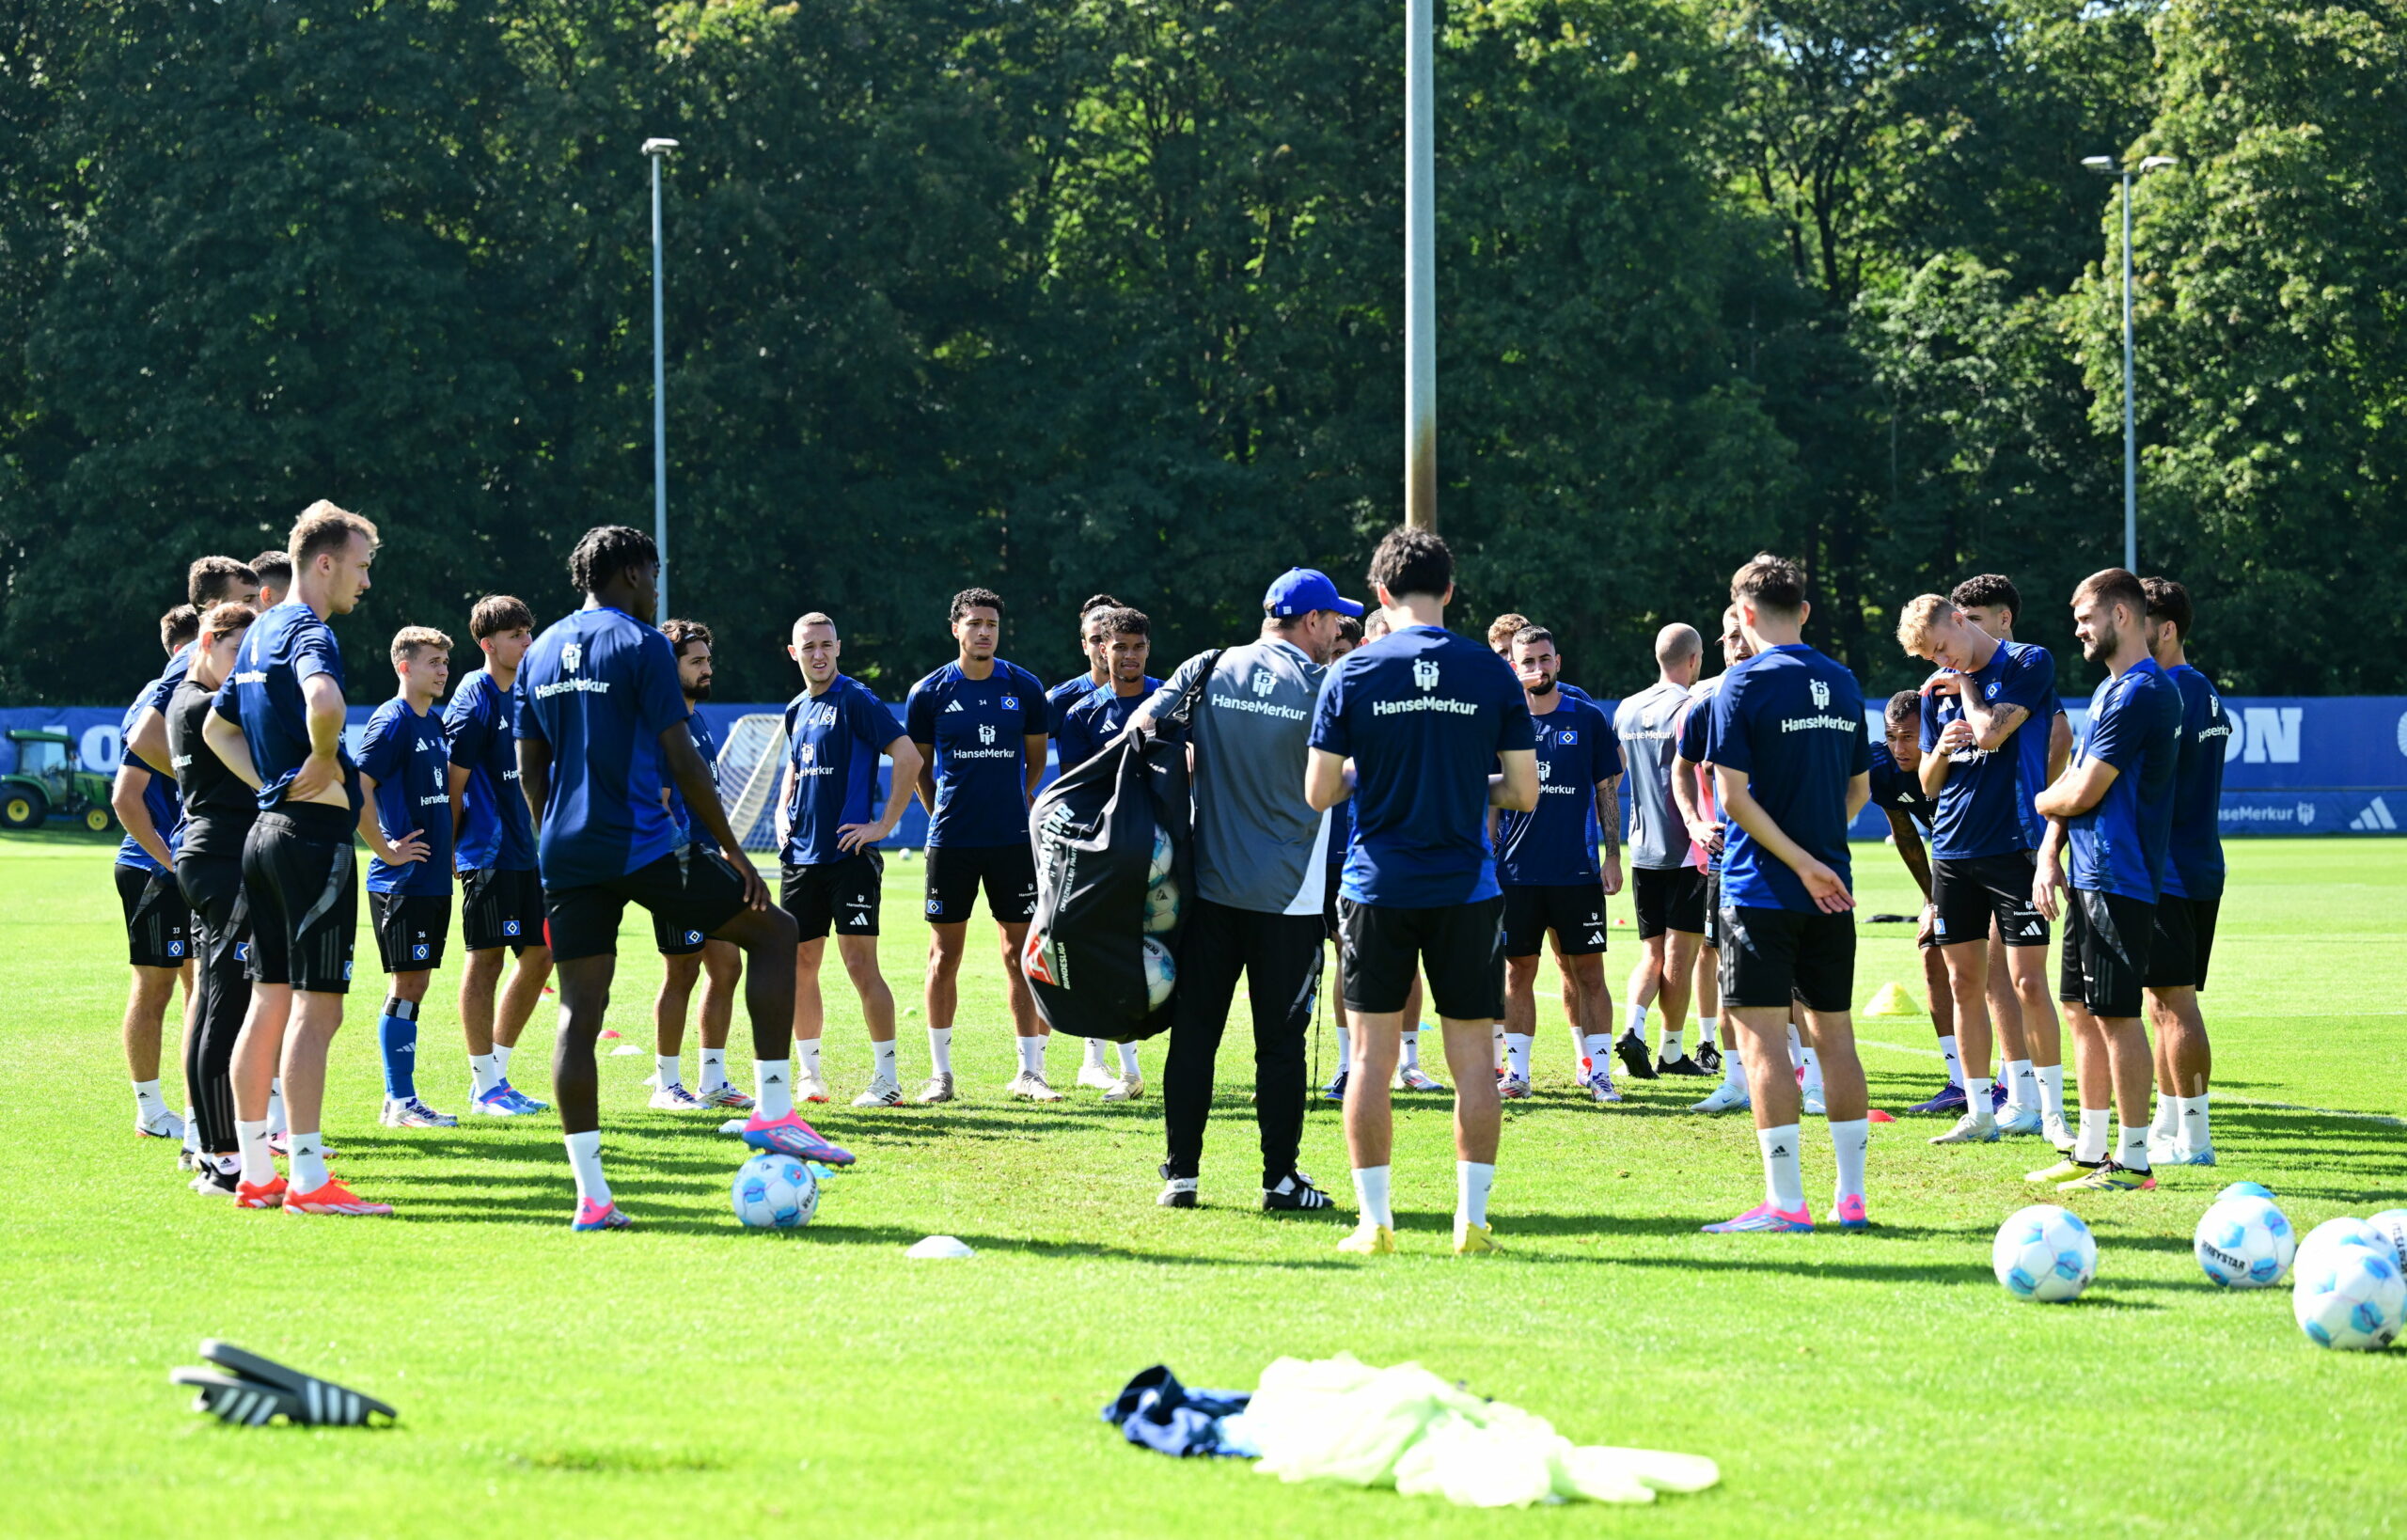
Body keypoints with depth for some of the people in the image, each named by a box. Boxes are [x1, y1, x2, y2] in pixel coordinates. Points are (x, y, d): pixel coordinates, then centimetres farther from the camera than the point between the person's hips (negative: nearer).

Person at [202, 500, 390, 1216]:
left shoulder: (261, 632, 16)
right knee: (317, 1007, -8)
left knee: (270, 1001, 11)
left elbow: (217, 727, 27)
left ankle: (254, 1173, 14)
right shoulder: (310, 632, -14)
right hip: (314, 832, -10)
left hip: (268, 828, 10)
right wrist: (323, 764, -18)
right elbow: (323, 700, -36)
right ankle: (308, 1179, -8)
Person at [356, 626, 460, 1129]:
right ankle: (400, 1102, -3)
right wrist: (387, 850, -15)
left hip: (433, 877, 8)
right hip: (402, 879, -8)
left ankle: (401, 1099, 15)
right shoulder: (392, 721, -12)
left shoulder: (435, 722, 14)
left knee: (416, 984, 10)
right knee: (406, 984, -6)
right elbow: (357, 789, -20)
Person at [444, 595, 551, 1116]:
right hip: (488, 853, -9)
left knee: (538, 957, 9)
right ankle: (485, 1085, 2)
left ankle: (495, 1073, 19)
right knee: (485, 958, -4)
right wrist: (450, 851, -10)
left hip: (526, 851, 9)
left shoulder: (523, 694, 14)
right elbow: (456, 781, -10)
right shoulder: (474, 699, -11)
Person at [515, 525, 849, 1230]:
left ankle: (591, 1194, -5)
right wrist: (735, 854, -4)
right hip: (644, 847, -6)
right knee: (772, 930, 9)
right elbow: (682, 762, -9)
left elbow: (530, 769, 17)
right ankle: (773, 1112, 2)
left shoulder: (540, 654, 14)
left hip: (566, 855, 6)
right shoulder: (640, 645, -6)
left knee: (579, 1012, 3)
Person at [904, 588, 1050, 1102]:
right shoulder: (929, 693, 0)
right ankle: (941, 1073, 9)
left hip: (1012, 839, 1)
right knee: (945, 954, 2)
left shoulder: (1024, 688, 3)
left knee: (1020, 952, 1)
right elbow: (919, 766, 11)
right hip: (951, 841, -1)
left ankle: (1030, 1071, 6)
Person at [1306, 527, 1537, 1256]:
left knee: (1371, 1056, 5)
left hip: (1378, 887, 0)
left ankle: (1375, 1221, 4)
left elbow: (1319, 791, -2)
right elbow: (1525, 792, 0)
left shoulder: (1352, 674, -3)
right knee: (1473, 1057, 6)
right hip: (1467, 888, 0)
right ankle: (1472, 1219, 4)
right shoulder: (1492, 674, -1)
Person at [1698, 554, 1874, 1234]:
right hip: (1832, 891, 6)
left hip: (1762, 890, -6)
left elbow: (1734, 796, -15)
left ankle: (1785, 1203, -9)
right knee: (1834, 1034, 11)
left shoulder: (1746, 683, -9)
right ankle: (1851, 1197, 12)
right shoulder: (1843, 683, 9)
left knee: (1761, 1035, -5)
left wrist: (1803, 862, -13)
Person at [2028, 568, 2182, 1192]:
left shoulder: (2141, 692, -16)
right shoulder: (2109, 689, 18)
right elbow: (2073, 783, 19)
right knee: (2082, 1010, 13)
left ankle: (2133, 1160, -2)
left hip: (2119, 880, -10)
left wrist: (2042, 799, 3)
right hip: (2089, 877, 10)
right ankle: (2090, 1152, 20)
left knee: (2117, 1016, -7)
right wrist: (2049, 855, 6)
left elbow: (2083, 792, -18)